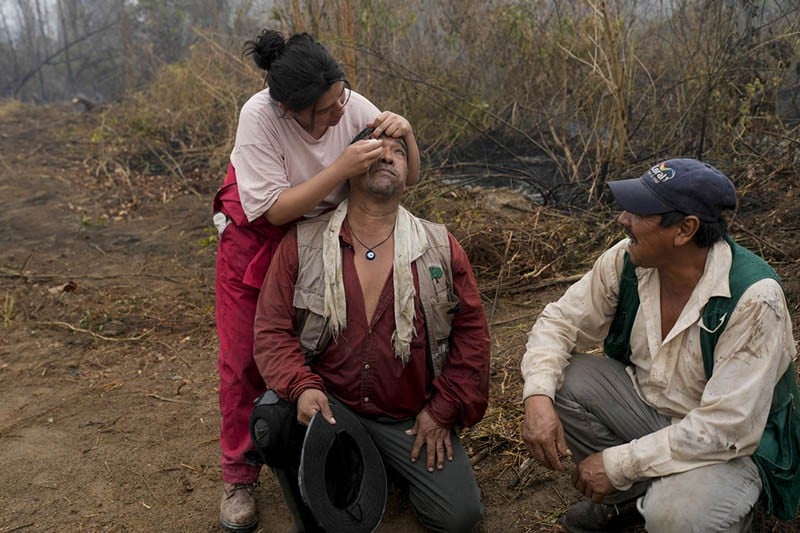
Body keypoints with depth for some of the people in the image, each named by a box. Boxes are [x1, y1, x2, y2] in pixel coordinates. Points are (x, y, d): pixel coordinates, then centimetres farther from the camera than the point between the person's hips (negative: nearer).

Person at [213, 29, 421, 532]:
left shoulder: (354, 106, -19)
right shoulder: (260, 116, -29)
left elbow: (409, 178, -11)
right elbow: (274, 210, -30)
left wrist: (406, 134, -32)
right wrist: (343, 168, -37)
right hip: (256, 239, -2)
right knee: (245, 356, 3)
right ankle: (239, 477, 19)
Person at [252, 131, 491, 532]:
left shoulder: (440, 247, -1)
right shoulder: (301, 244, -4)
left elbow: (471, 332, 1)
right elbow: (271, 329, -5)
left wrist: (443, 410, -4)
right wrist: (301, 387, -23)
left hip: (410, 419, 1)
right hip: (327, 403, -1)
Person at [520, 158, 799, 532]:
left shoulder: (752, 297, -29)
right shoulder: (627, 259, -14)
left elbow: (726, 427, -30)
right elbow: (561, 320, -7)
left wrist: (619, 463, -26)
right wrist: (537, 398, -26)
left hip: (730, 445, -5)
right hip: (645, 402, 6)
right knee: (560, 382, -17)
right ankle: (630, 496, 4)